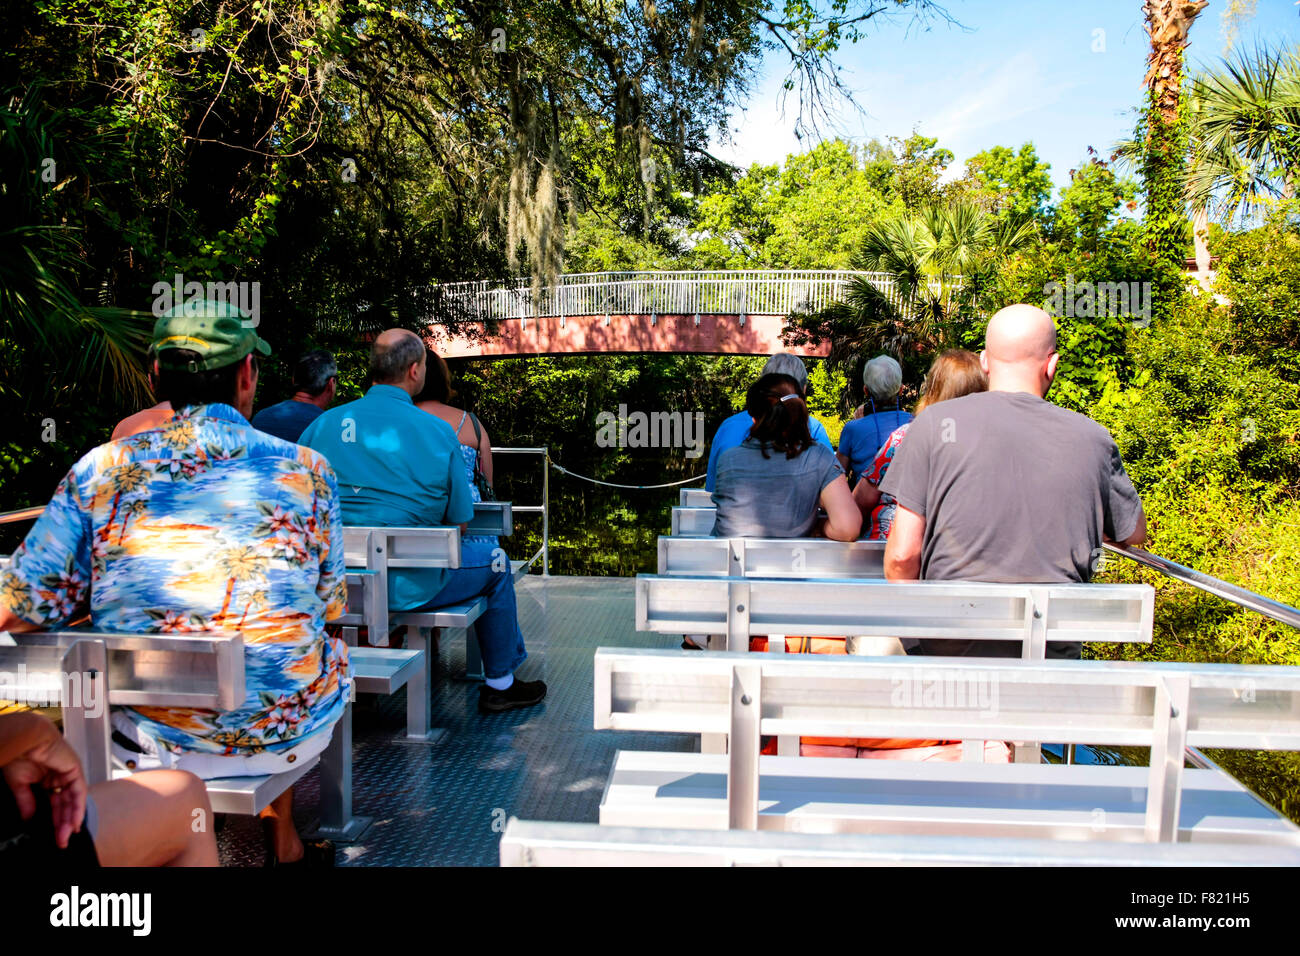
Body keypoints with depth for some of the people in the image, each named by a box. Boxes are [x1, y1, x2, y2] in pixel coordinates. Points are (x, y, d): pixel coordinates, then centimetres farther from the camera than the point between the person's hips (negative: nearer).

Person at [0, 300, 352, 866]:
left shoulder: (103, 470, -6)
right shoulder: (305, 469, -6)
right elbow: (330, 608, 3)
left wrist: (109, 601, 15)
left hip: (149, 740, 1)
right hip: (289, 734, 0)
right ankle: (283, 843, 44)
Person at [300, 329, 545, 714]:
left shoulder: (322, 424, 2)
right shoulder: (438, 432, -8)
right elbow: (458, 523, -4)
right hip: (406, 587, -5)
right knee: (495, 568, 19)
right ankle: (500, 684, 31)